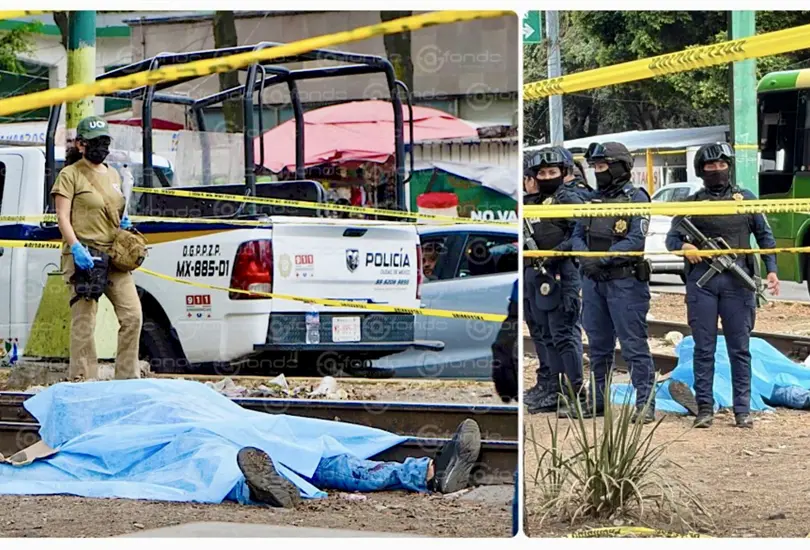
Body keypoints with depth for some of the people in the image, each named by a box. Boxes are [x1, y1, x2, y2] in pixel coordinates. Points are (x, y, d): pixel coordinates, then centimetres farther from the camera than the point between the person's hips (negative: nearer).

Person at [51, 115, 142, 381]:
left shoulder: (113, 175, 21)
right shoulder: (70, 175, 1)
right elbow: (63, 217, -7)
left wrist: (124, 223, 11)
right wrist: (75, 247, -20)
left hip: (114, 256, 6)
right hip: (83, 257, -6)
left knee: (132, 315, -3)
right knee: (84, 322, -7)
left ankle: (127, 377, 5)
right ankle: (83, 381, -3)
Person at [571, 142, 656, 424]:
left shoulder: (635, 198, -6)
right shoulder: (593, 199, 14)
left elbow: (636, 241, -15)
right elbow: (577, 235, 14)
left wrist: (602, 259, -18)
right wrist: (585, 258, -7)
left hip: (625, 281, -7)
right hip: (593, 281, 7)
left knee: (634, 345, -8)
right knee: (598, 345, 14)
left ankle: (645, 404, -7)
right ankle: (600, 400, 24)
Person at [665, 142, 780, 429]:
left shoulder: (745, 199, 11)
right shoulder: (692, 202, 10)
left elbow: (765, 236, 12)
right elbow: (671, 237, 10)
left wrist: (771, 270, 1)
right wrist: (684, 246, -13)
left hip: (738, 281, 0)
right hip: (702, 281, 0)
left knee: (740, 349, 2)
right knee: (704, 348, 3)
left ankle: (743, 410, 5)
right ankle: (705, 408, 8)